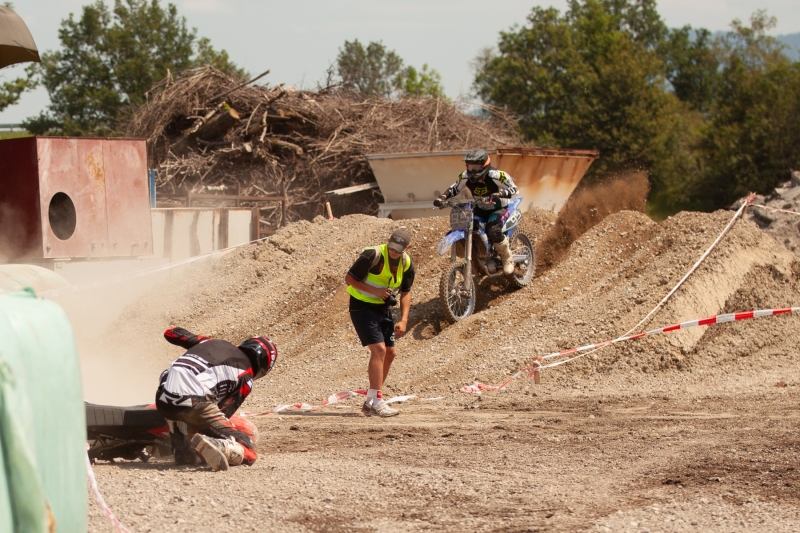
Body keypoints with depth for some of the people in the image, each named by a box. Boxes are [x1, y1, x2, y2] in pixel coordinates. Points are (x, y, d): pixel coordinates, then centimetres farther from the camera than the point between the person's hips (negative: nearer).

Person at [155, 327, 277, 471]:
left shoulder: (212, 342, 29)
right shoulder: (246, 377, 14)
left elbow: (170, 333, 35)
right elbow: (225, 411, 14)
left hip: (163, 400, 5)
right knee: (248, 453, 5)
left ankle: (181, 451, 26)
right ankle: (218, 446, -31)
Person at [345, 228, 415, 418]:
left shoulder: (406, 263, -2)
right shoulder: (372, 256, -22)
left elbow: (406, 292, 8)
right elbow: (349, 278, -16)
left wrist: (404, 320, -3)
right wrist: (374, 291, -26)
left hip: (383, 309, 7)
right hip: (363, 307, -7)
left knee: (390, 353, 6)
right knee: (379, 349, -19)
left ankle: (370, 401, 17)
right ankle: (377, 401, -17)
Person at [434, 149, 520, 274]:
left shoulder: (496, 176, -26)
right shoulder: (465, 177, -11)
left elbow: (514, 189, -22)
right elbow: (455, 188, 6)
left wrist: (500, 194, -43)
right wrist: (443, 197, -14)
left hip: (499, 209, -6)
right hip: (480, 210, 6)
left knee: (493, 231, -37)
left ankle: (507, 258, -10)